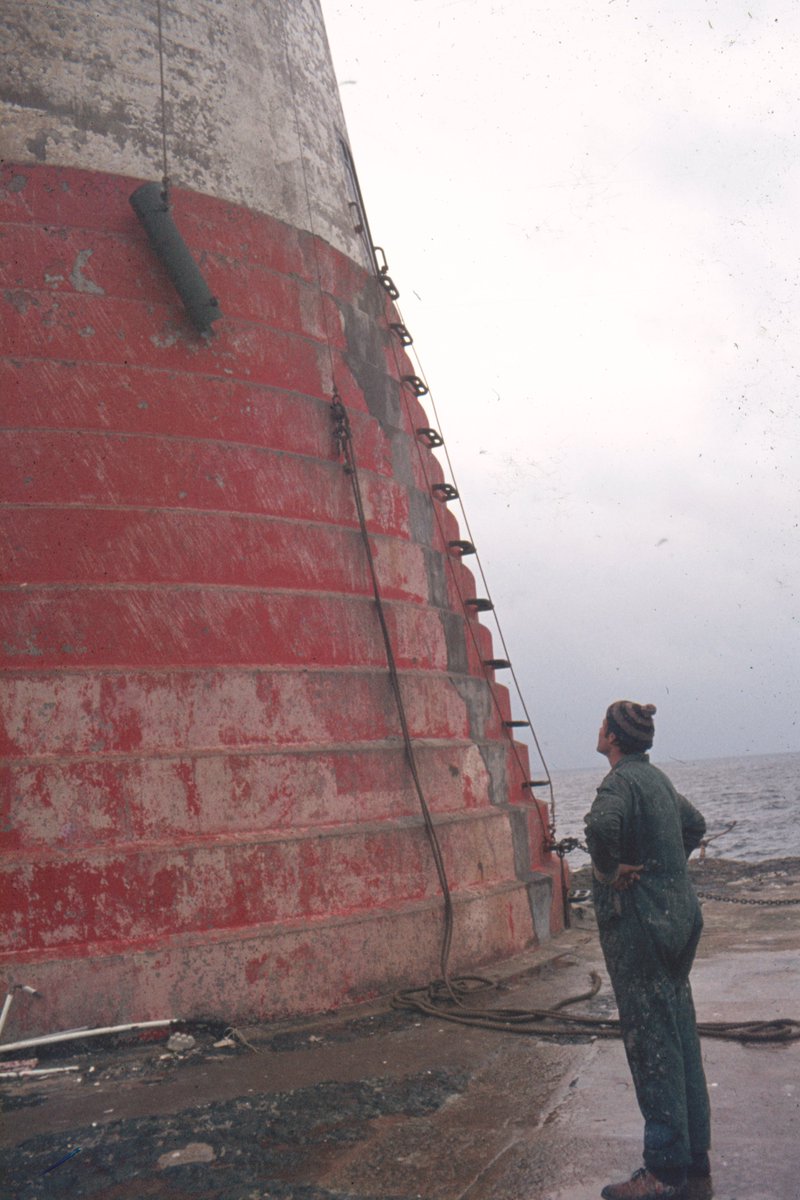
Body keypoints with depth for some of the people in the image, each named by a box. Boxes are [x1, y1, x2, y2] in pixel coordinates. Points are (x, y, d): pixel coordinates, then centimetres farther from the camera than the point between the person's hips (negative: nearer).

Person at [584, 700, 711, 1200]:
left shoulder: (622, 781, -17)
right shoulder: (658, 778, 11)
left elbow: (601, 823, -40)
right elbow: (695, 825, 29)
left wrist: (611, 868, -22)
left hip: (639, 924, -9)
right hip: (678, 916, 9)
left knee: (652, 1045, -2)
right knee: (681, 1037, 16)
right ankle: (696, 1154, 27)